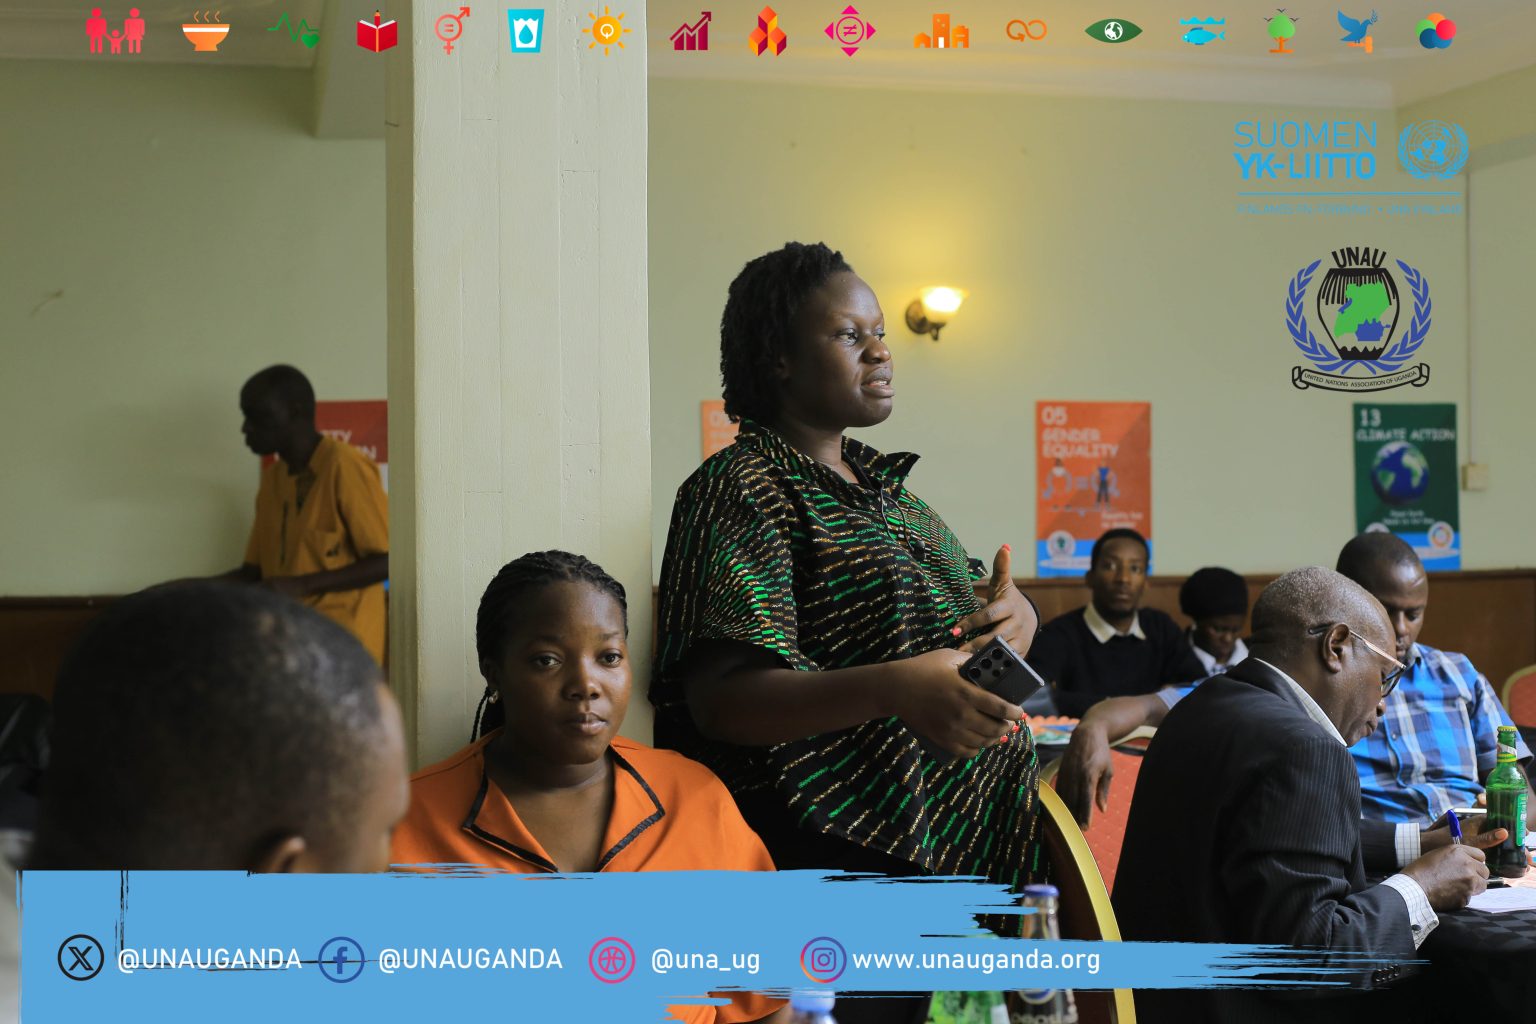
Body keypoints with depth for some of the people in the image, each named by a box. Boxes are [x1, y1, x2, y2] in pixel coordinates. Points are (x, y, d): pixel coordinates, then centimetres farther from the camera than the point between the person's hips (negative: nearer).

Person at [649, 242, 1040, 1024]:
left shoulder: (880, 483, 16)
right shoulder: (741, 489, -8)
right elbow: (720, 699, -19)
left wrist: (1015, 617, -5)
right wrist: (895, 689, -34)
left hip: (966, 839, 8)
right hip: (846, 857, -8)